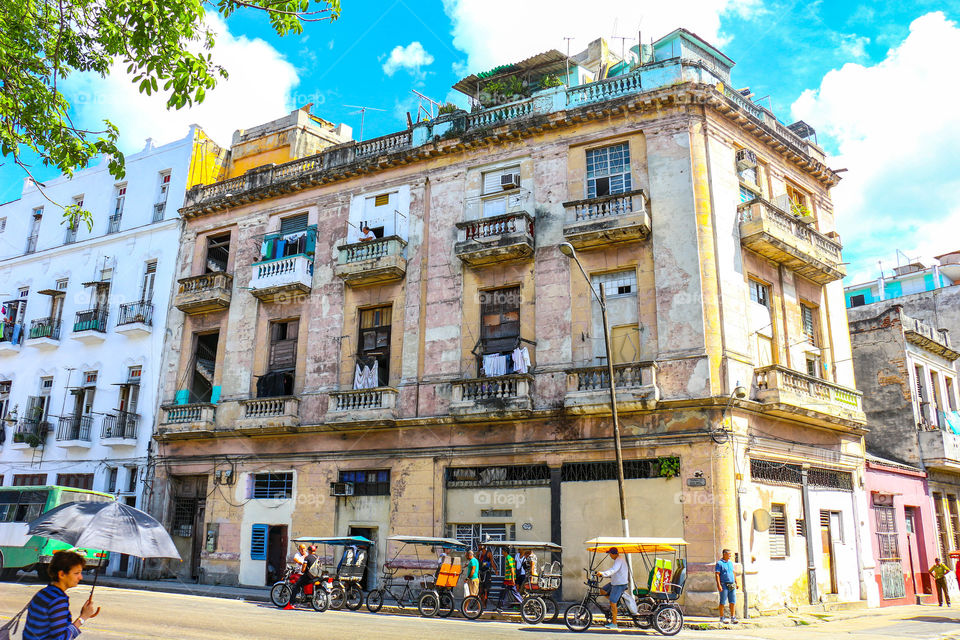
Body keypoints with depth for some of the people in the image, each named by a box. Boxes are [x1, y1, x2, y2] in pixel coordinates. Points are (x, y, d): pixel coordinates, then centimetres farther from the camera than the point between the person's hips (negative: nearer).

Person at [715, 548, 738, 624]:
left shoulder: (730, 562, 15)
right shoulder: (719, 563, -6)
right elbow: (717, 574, -10)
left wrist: (736, 583, 18)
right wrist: (718, 585, -17)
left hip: (732, 585, 6)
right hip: (724, 585, -6)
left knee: (733, 601, 3)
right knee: (723, 602, 0)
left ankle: (733, 617, 8)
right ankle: (722, 617, 8)